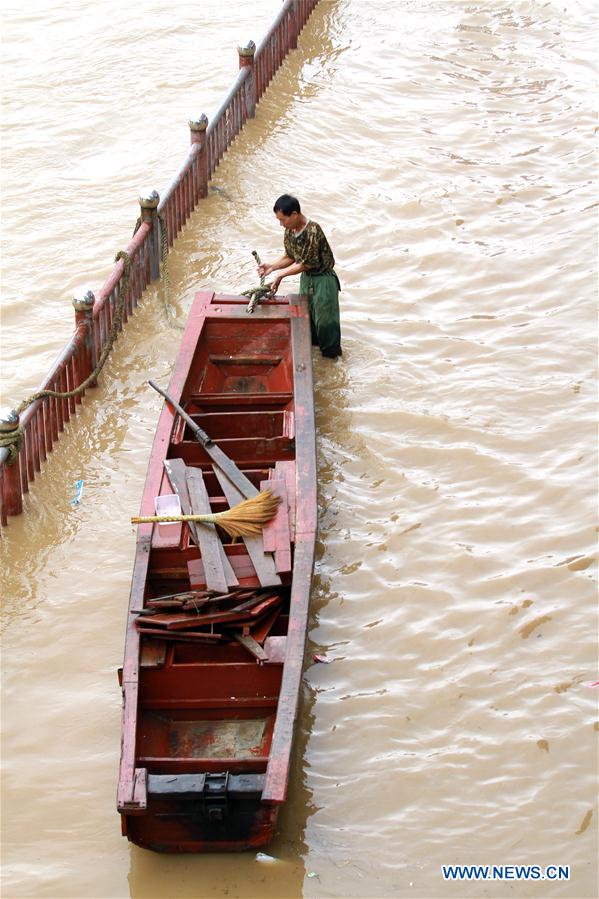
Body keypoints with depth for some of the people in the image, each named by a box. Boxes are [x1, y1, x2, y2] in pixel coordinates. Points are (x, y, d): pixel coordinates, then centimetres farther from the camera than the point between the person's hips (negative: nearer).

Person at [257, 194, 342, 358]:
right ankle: (312, 342, 39)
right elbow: (290, 257, 6)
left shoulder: (313, 231, -31)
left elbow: (305, 264, -24)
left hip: (322, 279, -7)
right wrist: (272, 266, -9)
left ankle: (330, 351, 21)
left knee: (324, 317, 4)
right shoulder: (290, 231, -6)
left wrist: (281, 275, -19)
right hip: (306, 277, 7)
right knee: (306, 313, 19)